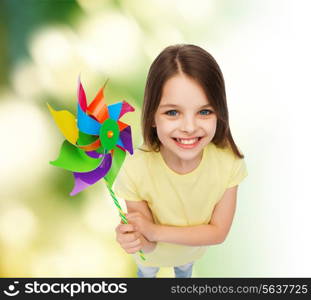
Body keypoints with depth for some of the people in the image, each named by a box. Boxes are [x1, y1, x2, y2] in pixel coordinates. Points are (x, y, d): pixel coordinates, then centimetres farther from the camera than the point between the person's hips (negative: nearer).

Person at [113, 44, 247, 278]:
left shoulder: (229, 160, -34)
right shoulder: (135, 171, -39)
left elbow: (219, 231, -25)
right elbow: (148, 245, -28)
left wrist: (154, 231, -36)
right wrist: (141, 241, -51)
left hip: (193, 250, 2)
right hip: (153, 253, -1)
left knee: (185, 268, 35)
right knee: (147, 272, 33)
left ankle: (183, 274, 69)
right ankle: (146, 276, 67)